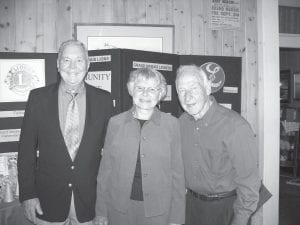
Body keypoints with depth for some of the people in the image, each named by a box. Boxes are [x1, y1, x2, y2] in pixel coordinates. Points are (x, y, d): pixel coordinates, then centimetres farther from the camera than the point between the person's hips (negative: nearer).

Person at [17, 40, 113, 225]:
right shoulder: (38, 97, -4)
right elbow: (26, 148, -2)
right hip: (48, 199, 0)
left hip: (89, 200, 0)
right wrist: (28, 194, -5)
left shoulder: (103, 100, -4)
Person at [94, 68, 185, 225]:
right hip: (119, 208, 1)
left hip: (158, 211, -1)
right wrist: (101, 212, 1)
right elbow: (105, 169, 2)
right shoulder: (115, 122, -1)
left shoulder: (171, 124, -4)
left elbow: (177, 172, -3)